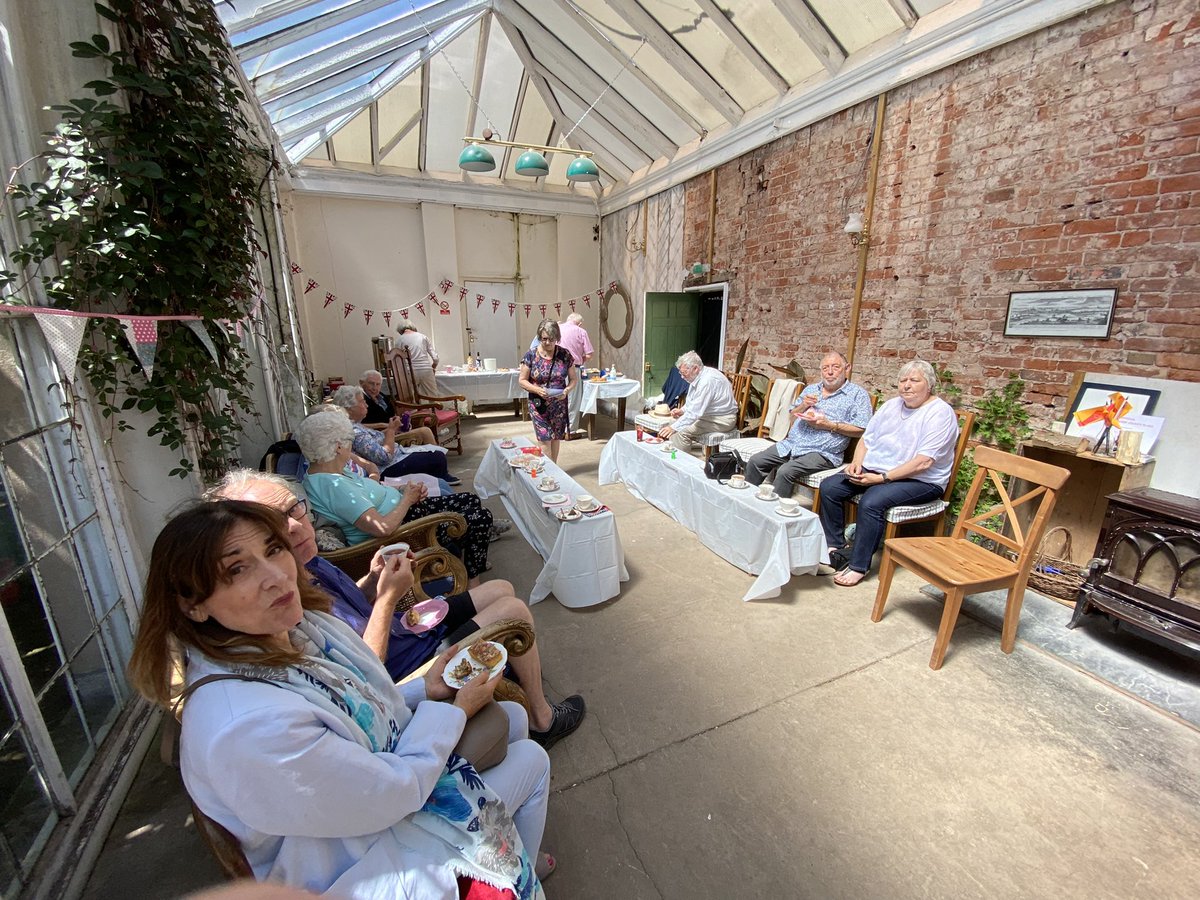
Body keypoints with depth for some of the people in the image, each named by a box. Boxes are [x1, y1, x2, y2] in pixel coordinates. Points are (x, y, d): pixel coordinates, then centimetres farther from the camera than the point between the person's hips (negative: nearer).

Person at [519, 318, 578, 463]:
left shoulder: (565, 355, -3)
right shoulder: (531, 356, -7)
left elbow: (574, 379, 5)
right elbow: (522, 380, -3)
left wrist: (567, 390, -16)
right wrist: (537, 390, -20)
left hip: (559, 404, 2)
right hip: (538, 405, -2)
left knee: (555, 438, 12)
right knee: (545, 440, -7)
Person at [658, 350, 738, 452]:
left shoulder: (708, 381, -27)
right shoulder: (697, 377, 4)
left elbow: (695, 411, -30)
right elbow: (692, 402, 19)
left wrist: (674, 427, -29)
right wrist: (682, 411, 0)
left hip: (721, 420, -10)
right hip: (708, 414, 10)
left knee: (681, 431, -22)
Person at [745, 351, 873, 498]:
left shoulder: (858, 395, 2)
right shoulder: (811, 389, 20)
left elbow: (862, 430, -6)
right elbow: (793, 414, 22)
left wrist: (829, 425, -14)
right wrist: (803, 405, 1)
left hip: (822, 452, -6)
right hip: (791, 444, 6)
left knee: (785, 471, -30)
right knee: (754, 462, -9)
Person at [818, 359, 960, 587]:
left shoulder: (940, 413, -11)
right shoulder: (892, 405, 13)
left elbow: (923, 463, -20)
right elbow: (867, 438, 14)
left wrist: (882, 478, -24)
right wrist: (857, 463, -6)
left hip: (920, 481, -7)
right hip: (874, 470, 7)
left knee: (871, 501, -34)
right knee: (829, 487, -12)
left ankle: (859, 566, -20)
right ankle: (836, 549, -2)